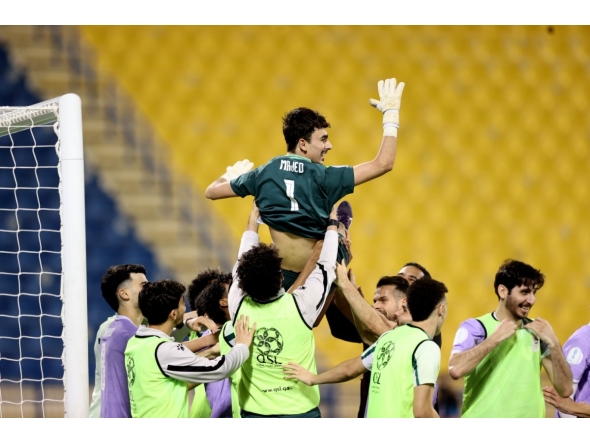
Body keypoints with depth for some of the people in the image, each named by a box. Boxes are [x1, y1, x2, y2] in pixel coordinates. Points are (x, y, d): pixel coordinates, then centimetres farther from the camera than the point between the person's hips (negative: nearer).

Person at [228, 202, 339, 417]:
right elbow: (326, 267, 4)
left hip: (254, 416, 2)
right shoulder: (301, 305, -13)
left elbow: (241, 266, 13)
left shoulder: (239, 307, -6)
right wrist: (332, 223, 21)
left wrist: (253, 219, 27)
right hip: (300, 415, -2)